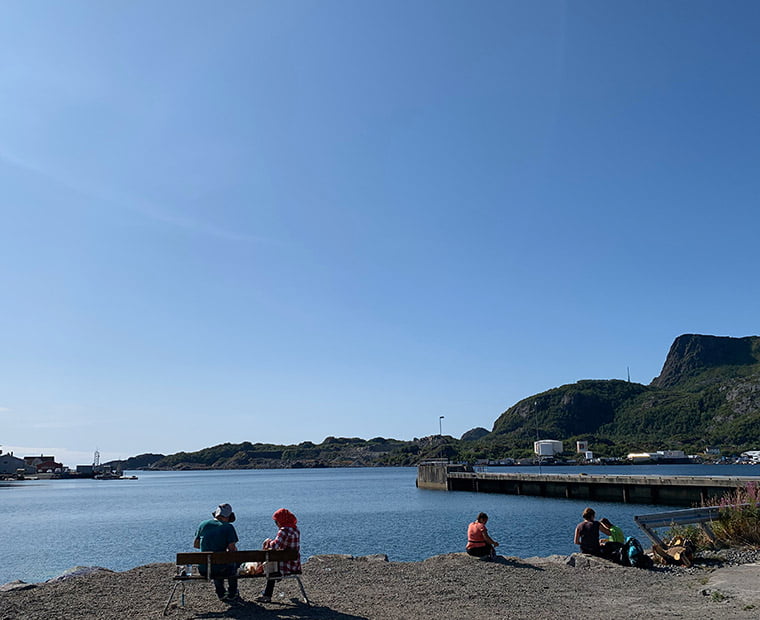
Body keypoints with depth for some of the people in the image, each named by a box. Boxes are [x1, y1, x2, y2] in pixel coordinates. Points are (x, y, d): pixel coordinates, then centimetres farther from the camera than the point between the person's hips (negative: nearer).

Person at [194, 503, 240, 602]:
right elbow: (232, 549, -12)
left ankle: (221, 594, 43)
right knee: (234, 562, 30)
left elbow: (195, 544, 14)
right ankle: (232, 595, 36)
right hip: (219, 569, -4)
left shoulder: (203, 524, 5)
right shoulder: (228, 527, -9)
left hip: (203, 570, 4)